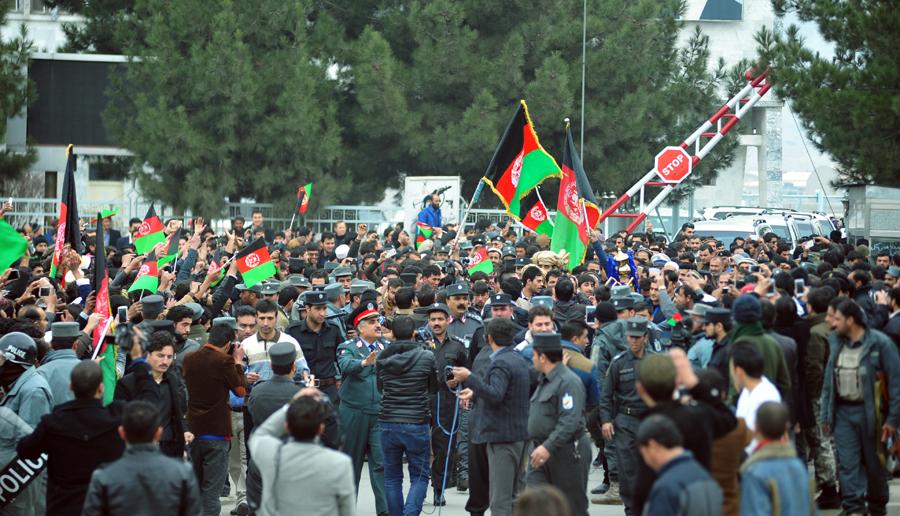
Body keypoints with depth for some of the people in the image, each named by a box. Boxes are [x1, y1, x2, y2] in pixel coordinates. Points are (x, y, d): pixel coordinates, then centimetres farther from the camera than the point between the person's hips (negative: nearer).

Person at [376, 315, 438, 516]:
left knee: (392, 477, 13)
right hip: (417, 424, -2)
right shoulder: (426, 357, -8)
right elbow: (434, 387, 7)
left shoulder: (382, 359, 0)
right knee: (419, 476, 6)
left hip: (388, 424, 2)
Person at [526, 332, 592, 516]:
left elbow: (570, 422, -25)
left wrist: (548, 447, -31)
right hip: (542, 452, 9)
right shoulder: (544, 381, 18)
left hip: (566, 452, -9)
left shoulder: (568, 382, -16)